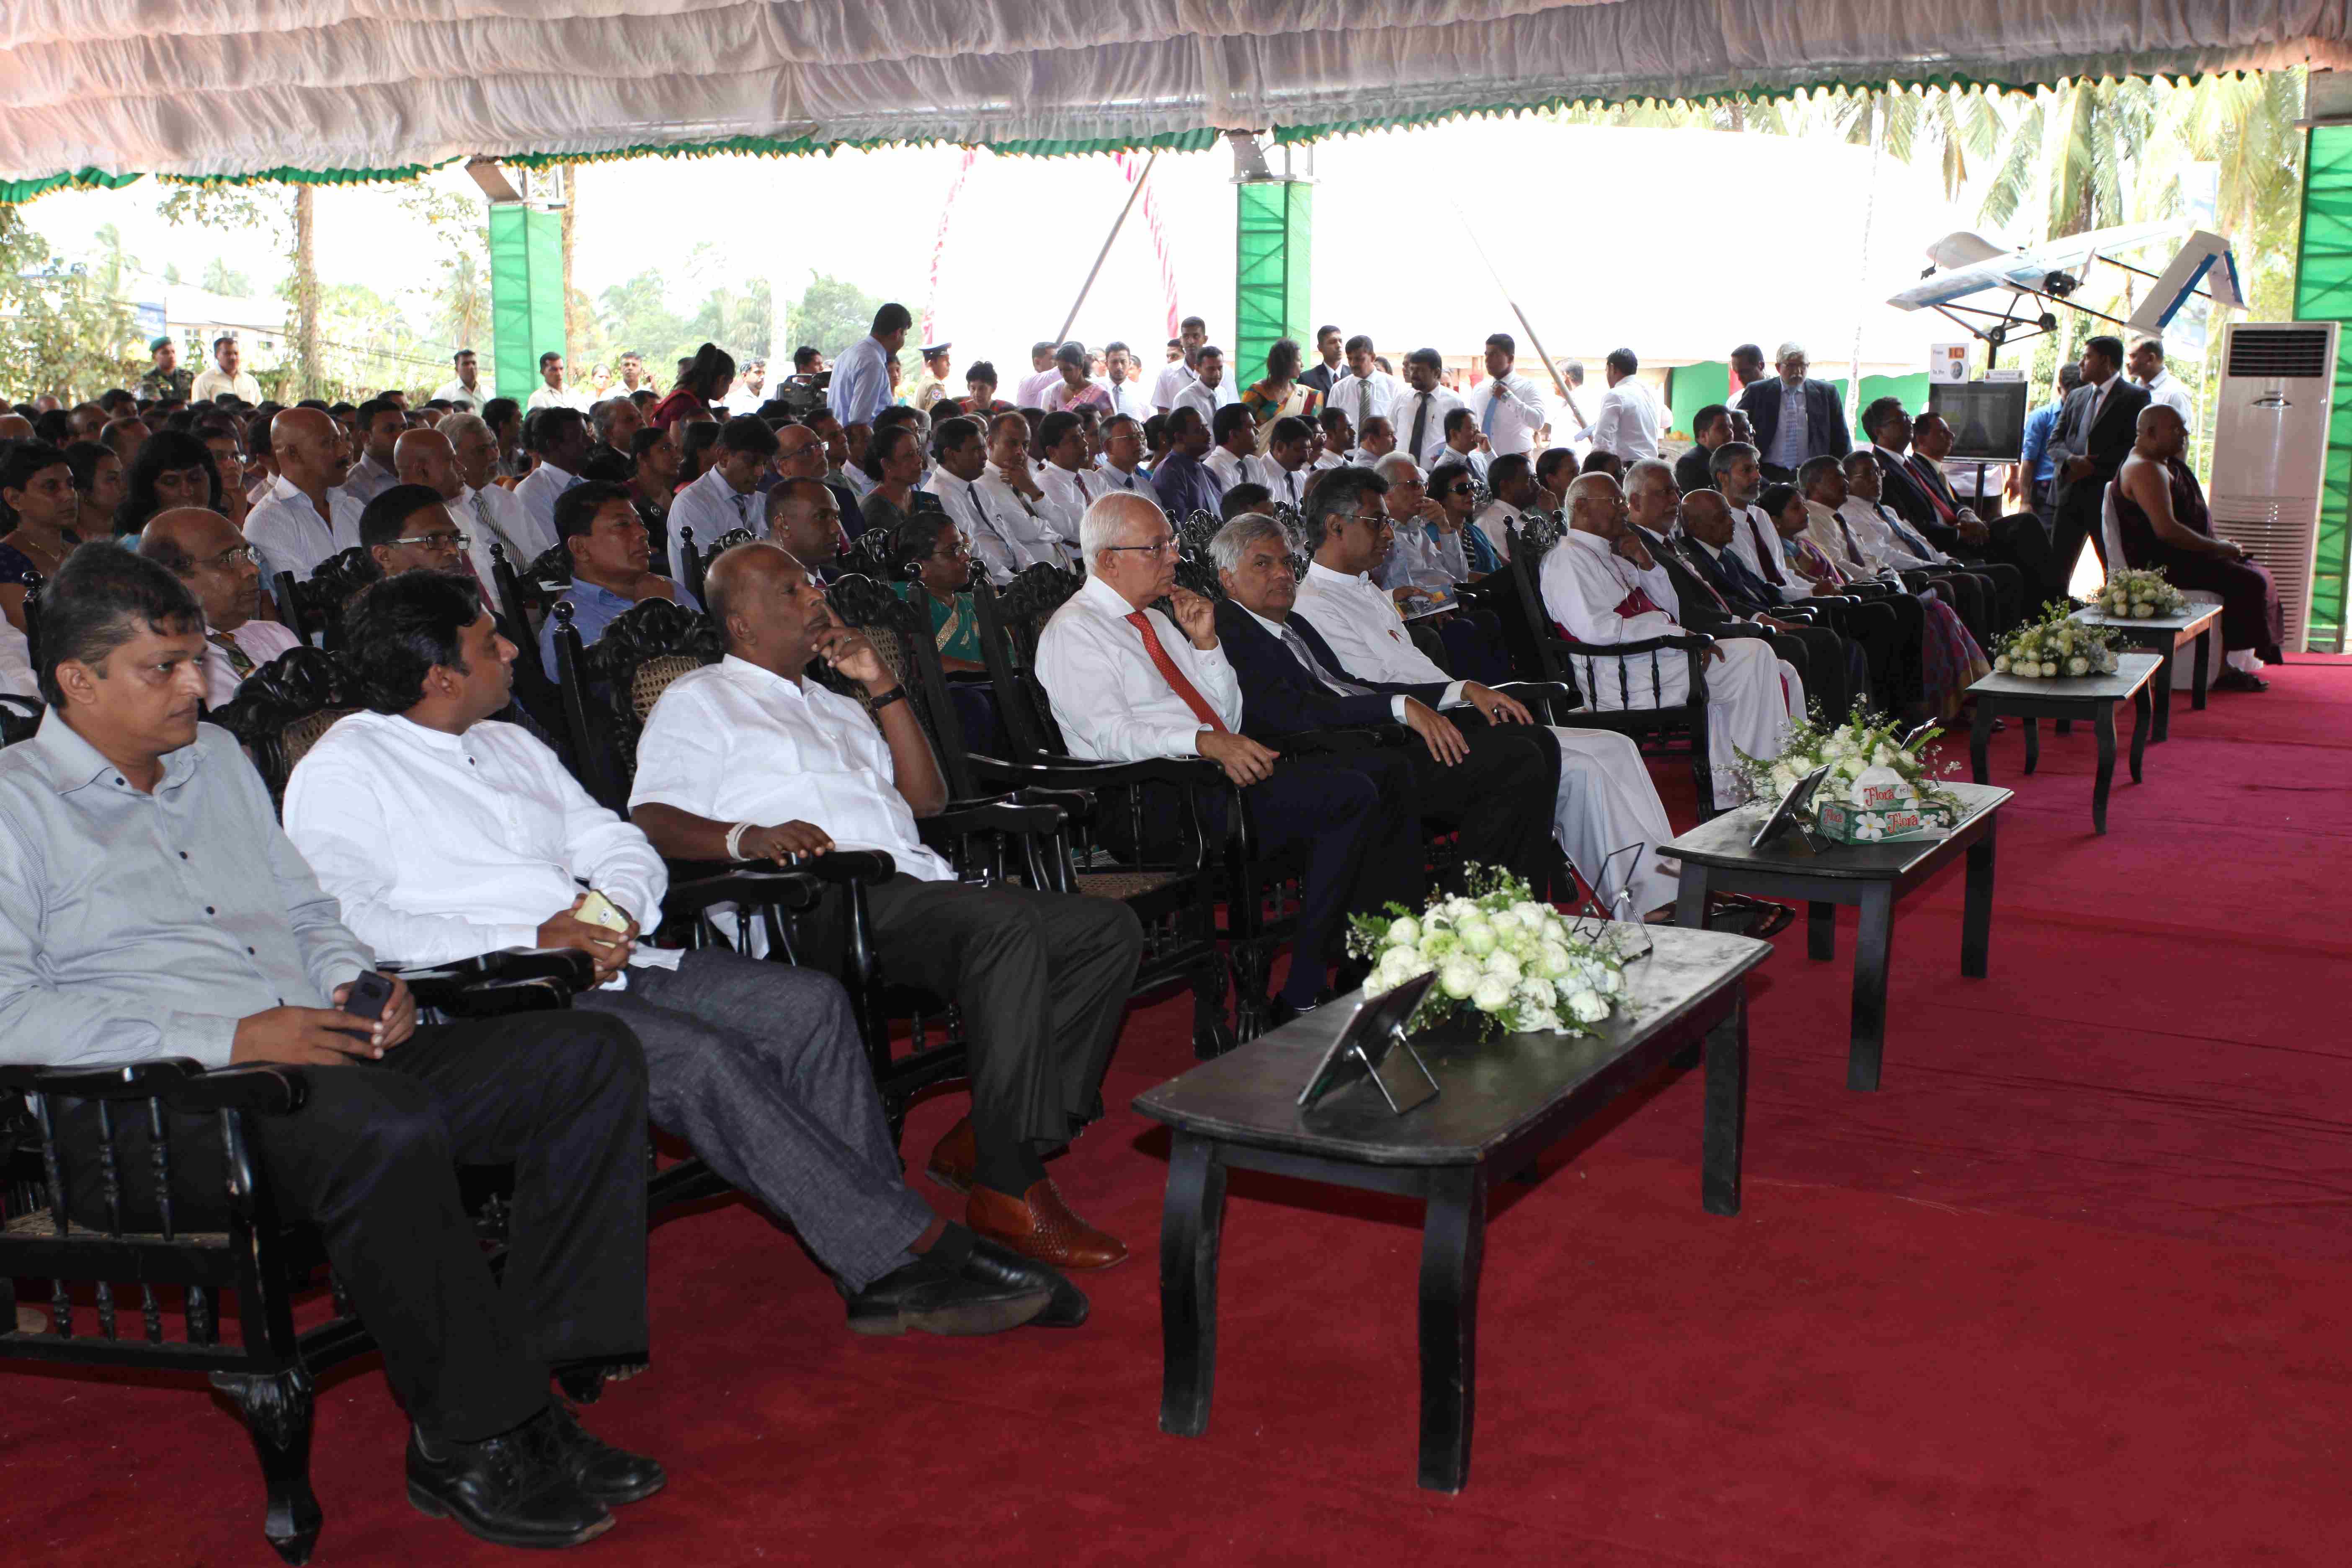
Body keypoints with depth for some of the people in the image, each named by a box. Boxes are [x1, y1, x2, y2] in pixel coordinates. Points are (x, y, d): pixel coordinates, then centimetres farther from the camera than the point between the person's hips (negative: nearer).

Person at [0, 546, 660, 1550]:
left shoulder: (218, 759, 24)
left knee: (591, 1053, -9)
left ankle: (529, 1376, -15)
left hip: (329, 1060, 8)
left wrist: (361, 983, 6)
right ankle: (472, 1443, -22)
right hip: (154, 1114, -8)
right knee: (382, 1127, -39)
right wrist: (229, 1038, -18)